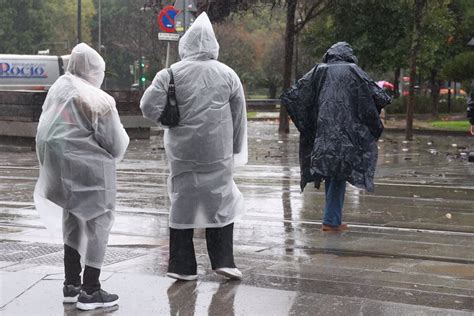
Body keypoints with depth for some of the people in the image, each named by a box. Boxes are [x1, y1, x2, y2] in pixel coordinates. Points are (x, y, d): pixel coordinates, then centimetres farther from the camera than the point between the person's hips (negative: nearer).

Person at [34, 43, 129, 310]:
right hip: (90, 170, -7)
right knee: (98, 223, 4)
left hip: (61, 169, 7)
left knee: (73, 221, 20)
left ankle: (72, 284, 27)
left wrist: (50, 166, 16)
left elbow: (44, 133, 8)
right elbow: (116, 145, -11)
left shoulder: (57, 90, 4)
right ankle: (90, 291, 5)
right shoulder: (100, 101, -14)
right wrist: (113, 156, 11)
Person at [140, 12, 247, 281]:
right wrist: (237, 150, 13)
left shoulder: (172, 73, -6)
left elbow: (149, 107, -11)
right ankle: (223, 260, 8)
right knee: (221, 202, 12)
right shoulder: (227, 74, -1)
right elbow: (239, 116, 4)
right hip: (217, 152, 0)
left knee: (182, 203, 9)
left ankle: (182, 266, 12)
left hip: (182, 151, 0)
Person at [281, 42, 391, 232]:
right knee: (339, 174, 2)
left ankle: (333, 218, 19)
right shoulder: (353, 71, 1)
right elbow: (380, 98, -4)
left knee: (330, 172, 14)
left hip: (322, 133, 3)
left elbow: (290, 97, 5)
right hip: (346, 134, -3)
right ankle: (331, 220, 0)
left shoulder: (319, 72, 7)